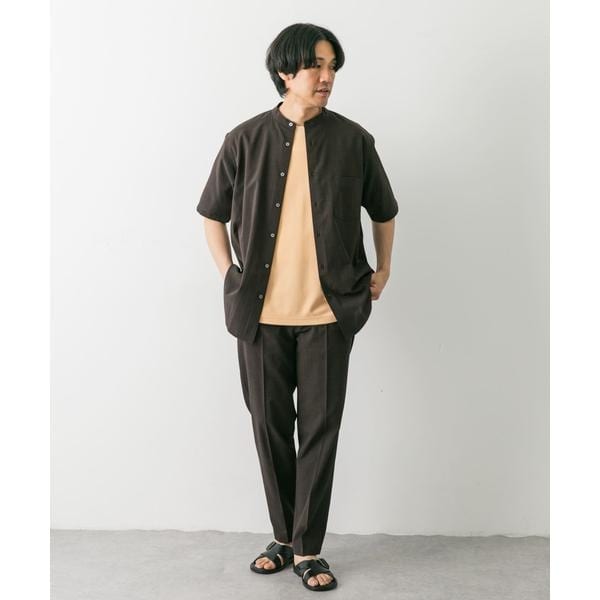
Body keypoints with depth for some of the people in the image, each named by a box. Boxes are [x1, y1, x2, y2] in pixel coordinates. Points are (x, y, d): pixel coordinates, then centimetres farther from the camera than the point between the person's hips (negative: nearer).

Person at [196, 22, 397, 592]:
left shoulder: (352, 140, 0)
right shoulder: (246, 139, 0)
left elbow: (384, 210, 15)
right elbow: (212, 213, 12)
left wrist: (382, 271, 12)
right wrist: (231, 277, 7)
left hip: (329, 310, -1)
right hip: (261, 311, 1)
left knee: (320, 429, 3)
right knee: (270, 426, 10)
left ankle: (308, 549, 16)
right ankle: (284, 538, 27)